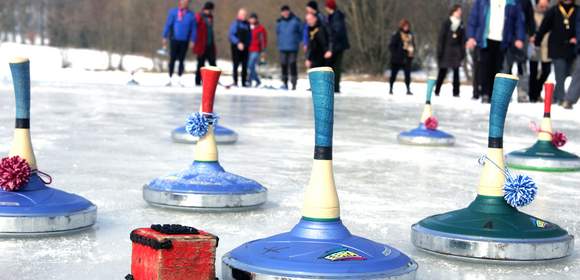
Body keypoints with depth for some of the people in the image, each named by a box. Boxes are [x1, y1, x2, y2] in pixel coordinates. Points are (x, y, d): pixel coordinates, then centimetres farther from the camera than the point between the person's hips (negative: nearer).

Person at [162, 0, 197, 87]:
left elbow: (193, 29, 5)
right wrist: (165, 37, -2)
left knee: (181, 60, 5)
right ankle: (170, 79, 9)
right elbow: (168, 24, 0)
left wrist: (192, 41, 0)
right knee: (172, 59, 1)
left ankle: (179, 79, 15)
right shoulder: (173, 12, -2)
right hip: (174, 39, -1)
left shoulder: (191, 14, 2)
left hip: (184, 41, 1)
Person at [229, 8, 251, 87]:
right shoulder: (235, 24, -2)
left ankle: (244, 82, 8)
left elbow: (250, 36, 18)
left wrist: (247, 44, 2)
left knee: (245, 65, 3)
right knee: (236, 65, -4)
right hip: (236, 47, -4)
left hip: (245, 48, 4)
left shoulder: (247, 24, 12)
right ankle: (235, 81, 0)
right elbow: (231, 35, -9)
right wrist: (238, 43, -20)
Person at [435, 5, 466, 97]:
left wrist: (462, 53, 3)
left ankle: (456, 92, -1)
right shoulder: (446, 23, 0)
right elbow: (441, 37, -2)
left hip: (456, 50, 2)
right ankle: (437, 90, 13)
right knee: (442, 71, 2)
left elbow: (463, 40, 9)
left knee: (456, 71, -3)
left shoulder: (461, 25, 9)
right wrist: (440, 51, -8)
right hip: (446, 50, -2)